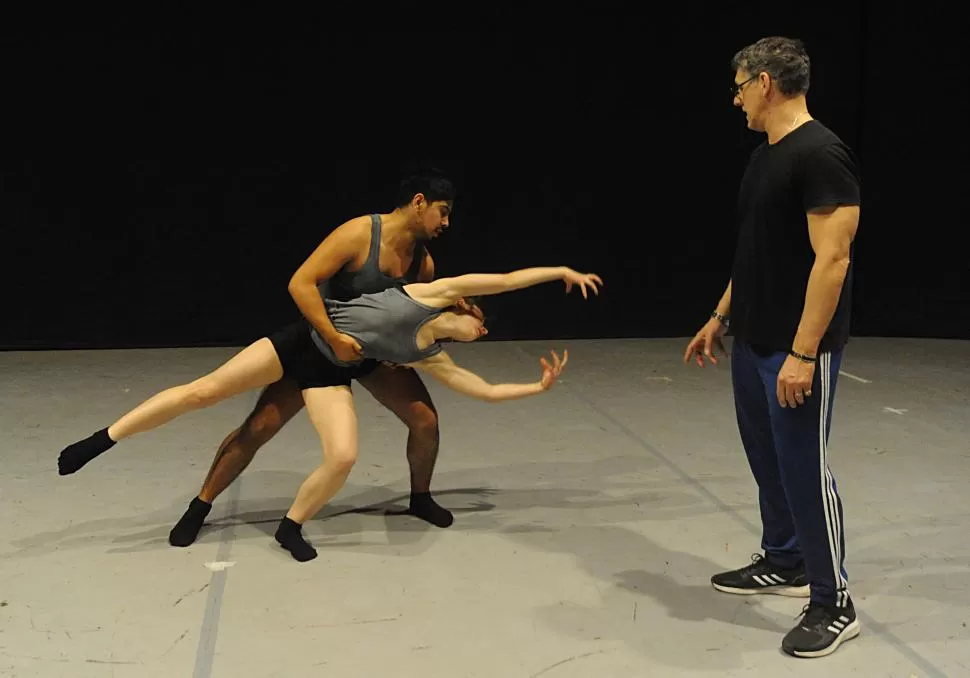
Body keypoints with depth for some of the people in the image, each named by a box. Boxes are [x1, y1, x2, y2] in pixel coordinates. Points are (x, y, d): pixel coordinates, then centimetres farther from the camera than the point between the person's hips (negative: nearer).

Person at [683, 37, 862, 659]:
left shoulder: (821, 154, -19)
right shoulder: (765, 155, 12)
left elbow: (832, 260, -23)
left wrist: (803, 354, -25)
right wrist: (721, 318, 22)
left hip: (796, 351, -10)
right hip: (752, 342, 10)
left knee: (804, 468, -3)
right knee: (768, 457, 19)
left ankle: (835, 605, 11)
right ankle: (784, 563, 36)